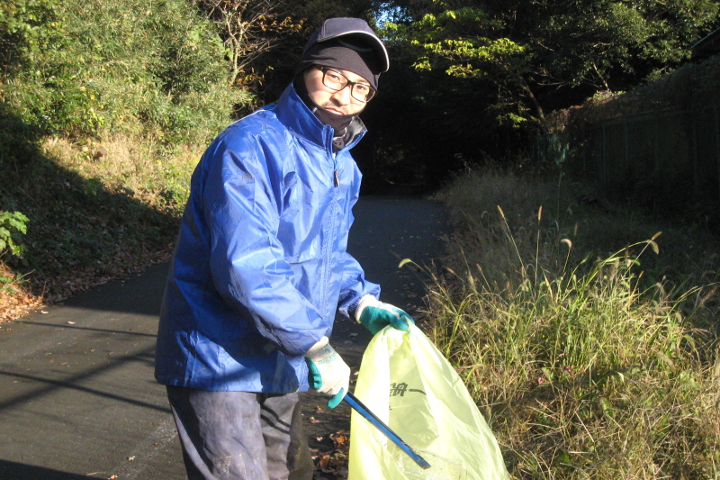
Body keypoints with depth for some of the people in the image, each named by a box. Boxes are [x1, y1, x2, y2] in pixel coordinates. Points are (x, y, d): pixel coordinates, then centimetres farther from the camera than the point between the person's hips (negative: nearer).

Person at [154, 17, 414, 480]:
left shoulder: (343, 166, 8)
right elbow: (245, 265, -31)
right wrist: (317, 346, -26)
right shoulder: (250, 147, -23)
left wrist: (361, 301, 2)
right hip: (219, 358, -9)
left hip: (279, 362, 9)